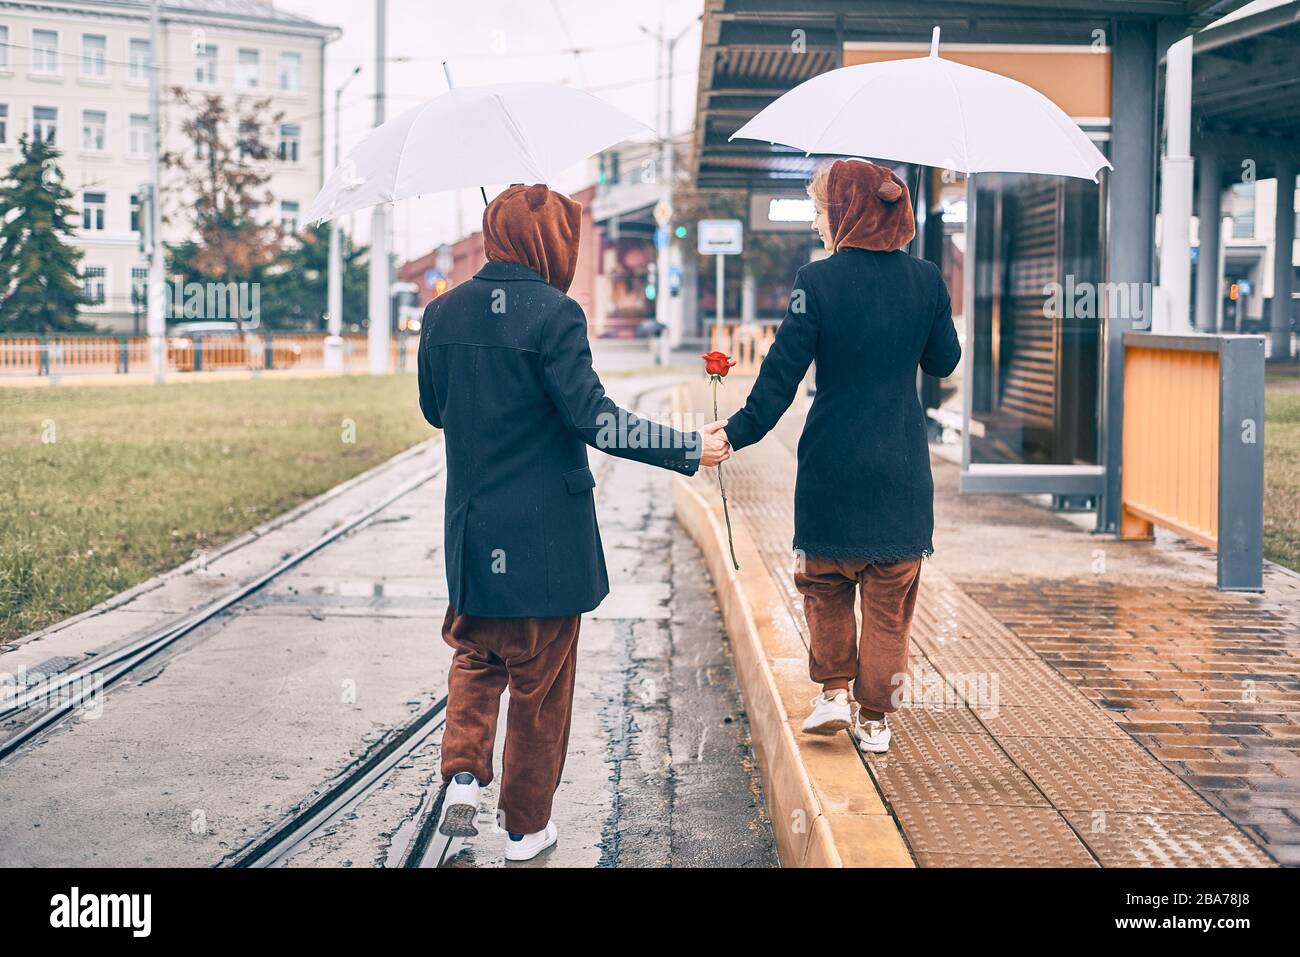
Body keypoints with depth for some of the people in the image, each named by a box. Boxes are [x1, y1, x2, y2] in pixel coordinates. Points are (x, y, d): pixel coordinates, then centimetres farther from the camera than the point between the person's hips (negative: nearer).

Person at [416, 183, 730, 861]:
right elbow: (592, 416, -21)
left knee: (475, 654, 24)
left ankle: (463, 771, 3)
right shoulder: (554, 314, -15)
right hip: (545, 538, -4)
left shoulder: (444, 313, 2)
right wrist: (692, 449, -15)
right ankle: (526, 825, 20)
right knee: (541, 681, 9)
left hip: (472, 531, 5)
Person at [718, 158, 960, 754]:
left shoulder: (818, 281, -12)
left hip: (832, 463, -2)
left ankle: (834, 690, 12)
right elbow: (944, 362, 10)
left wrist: (738, 434, -4)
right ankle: (874, 719, 16)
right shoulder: (925, 280, -2)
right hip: (902, 468, 2)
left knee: (825, 583, 19)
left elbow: (782, 374, -12)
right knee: (889, 598, 11)